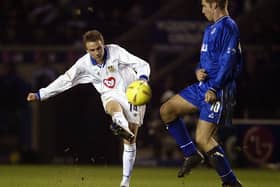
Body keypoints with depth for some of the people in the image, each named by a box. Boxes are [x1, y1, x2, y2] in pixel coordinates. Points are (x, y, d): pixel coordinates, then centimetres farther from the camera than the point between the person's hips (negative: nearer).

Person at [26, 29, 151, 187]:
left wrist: (142, 79, -36)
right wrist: (39, 95, -4)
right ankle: (122, 126, -73)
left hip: (132, 94, -1)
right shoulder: (84, 64, -5)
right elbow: (65, 80, 0)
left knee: (130, 141, -3)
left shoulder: (116, 52, -13)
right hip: (111, 96, 1)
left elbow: (142, 64, -14)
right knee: (114, 106, -39)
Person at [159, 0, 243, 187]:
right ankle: (192, 155, 14)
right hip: (203, 86, 10)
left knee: (203, 139, -13)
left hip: (218, 91, -10)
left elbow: (228, 61, -21)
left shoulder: (228, 27, -13)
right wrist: (199, 71, 3)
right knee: (167, 110, 9)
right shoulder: (210, 29, 17)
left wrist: (214, 89, -24)